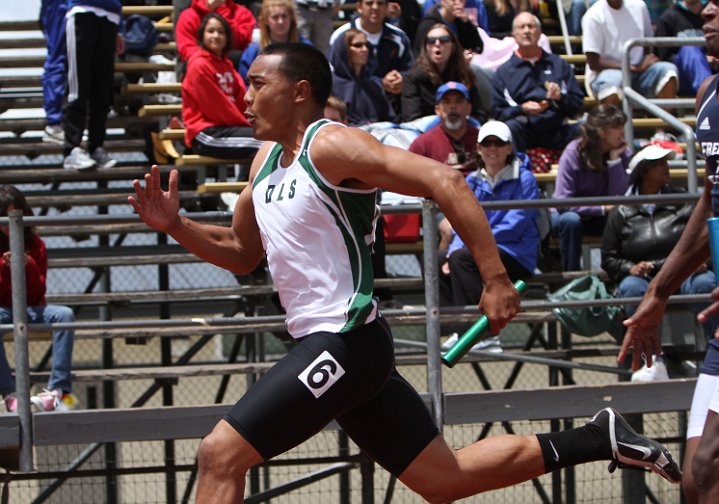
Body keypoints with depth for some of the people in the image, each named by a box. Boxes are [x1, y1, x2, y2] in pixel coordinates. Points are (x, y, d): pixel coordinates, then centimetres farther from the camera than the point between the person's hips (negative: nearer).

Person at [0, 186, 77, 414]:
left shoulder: (35, 244, 3)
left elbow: (38, 295, -2)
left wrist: (29, 267, -19)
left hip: (30, 310, 3)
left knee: (64, 314, -26)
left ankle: (59, 389, -31)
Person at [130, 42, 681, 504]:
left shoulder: (331, 145, -12)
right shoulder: (267, 162, 16)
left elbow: (444, 181, -20)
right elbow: (240, 252, 28)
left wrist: (496, 280, -25)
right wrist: (175, 224, 10)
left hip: (345, 339, -10)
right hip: (333, 344, 10)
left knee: (220, 455, -14)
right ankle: (599, 438, 18)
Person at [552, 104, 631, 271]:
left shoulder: (622, 153, -8)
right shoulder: (574, 152, -20)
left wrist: (614, 160, -22)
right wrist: (603, 208, -29)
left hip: (601, 219, 3)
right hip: (573, 212, -3)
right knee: (571, 220, -38)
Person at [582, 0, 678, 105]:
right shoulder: (593, 16, -9)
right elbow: (594, 63, -12)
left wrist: (645, 64, -6)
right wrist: (634, 68, -18)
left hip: (639, 74, 4)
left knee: (668, 70, -24)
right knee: (611, 83, -39)